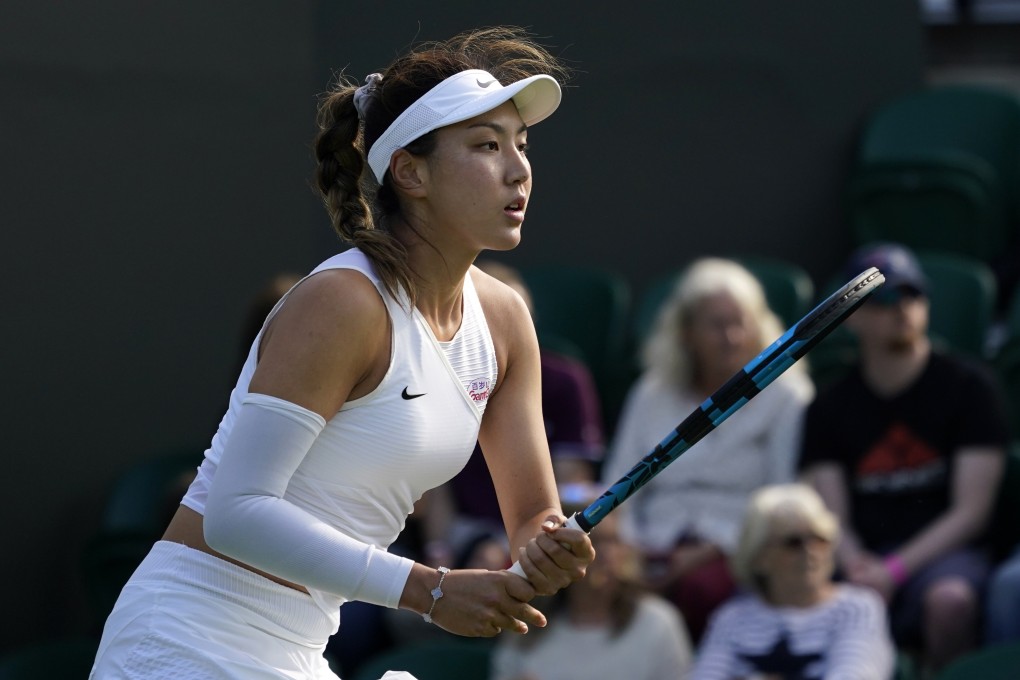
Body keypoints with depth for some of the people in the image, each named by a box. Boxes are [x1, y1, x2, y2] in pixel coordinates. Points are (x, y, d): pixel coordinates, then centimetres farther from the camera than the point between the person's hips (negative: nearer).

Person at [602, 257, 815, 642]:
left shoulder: (786, 398, 11)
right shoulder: (651, 397, 23)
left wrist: (709, 551, -13)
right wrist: (628, 549, -4)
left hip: (736, 555, -2)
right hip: (656, 550, 3)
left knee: (701, 586, -39)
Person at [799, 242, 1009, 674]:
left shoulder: (967, 386, 6)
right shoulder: (830, 407, 15)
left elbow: (971, 509, -1)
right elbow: (832, 520, 7)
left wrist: (894, 570, -13)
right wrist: (860, 567, -17)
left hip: (941, 553, -2)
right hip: (863, 561, 2)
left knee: (950, 598, -39)